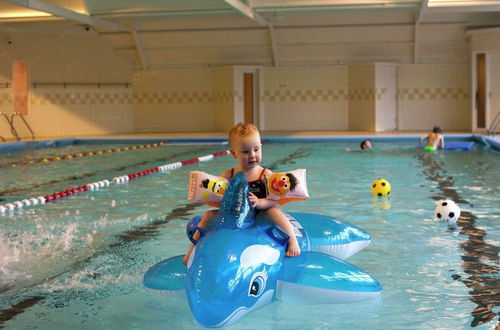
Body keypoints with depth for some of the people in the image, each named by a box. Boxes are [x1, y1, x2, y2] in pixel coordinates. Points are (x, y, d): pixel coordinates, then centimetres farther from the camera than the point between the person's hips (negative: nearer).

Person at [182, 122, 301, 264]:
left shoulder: (266, 175, -5)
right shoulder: (227, 175, 2)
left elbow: (274, 200, -15)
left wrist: (259, 202, -35)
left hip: (258, 215, -3)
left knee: (273, 211, -29)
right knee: (209, 215, -10)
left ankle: (293, 241, -25)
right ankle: (192, 250, -2)